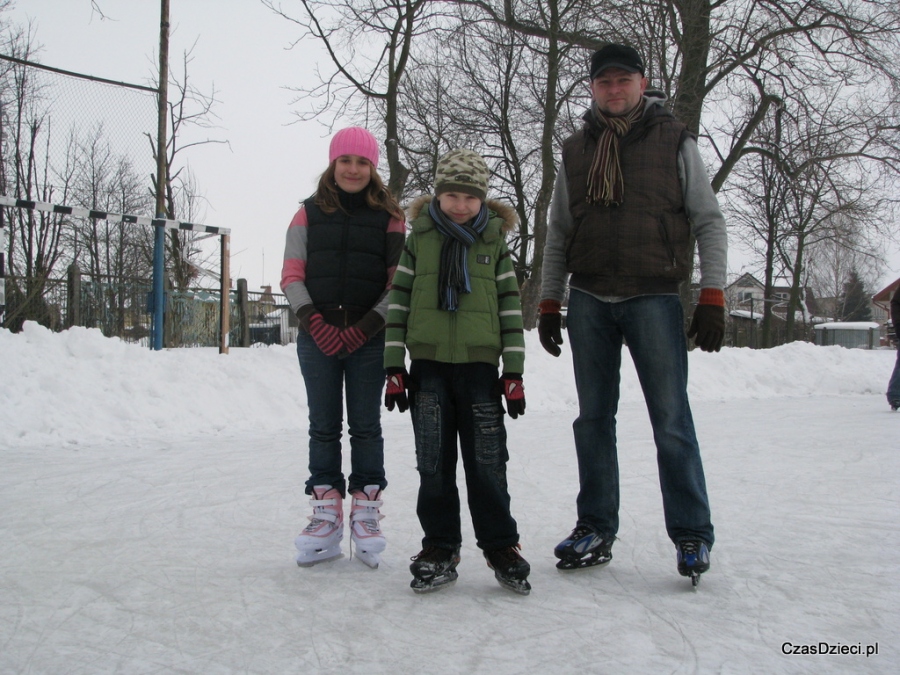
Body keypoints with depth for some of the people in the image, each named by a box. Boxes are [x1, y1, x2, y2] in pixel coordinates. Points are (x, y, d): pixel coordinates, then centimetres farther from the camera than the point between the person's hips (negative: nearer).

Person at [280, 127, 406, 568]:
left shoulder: (390, 217, 6)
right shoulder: (309, 213, 10)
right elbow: (292, 274, 5)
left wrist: (369, 324, -10)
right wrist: (311, 319, -10)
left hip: (369, 337, -1)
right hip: (317, 336, 1)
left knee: (365, 427, 3)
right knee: (323, 427, 5)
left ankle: (366, 515, 12)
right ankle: (326, 516, 12)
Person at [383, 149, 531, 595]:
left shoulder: (494, 243, 6)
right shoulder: (418, 240, 7)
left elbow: (511, 308, 6)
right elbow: (398, 302, 6)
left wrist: (514, 374, 1)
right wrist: (394, 368, 1)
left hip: (480, 364, -1)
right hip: (428, 363, 1)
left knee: (487, 462, 1)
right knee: (433, 463, 4)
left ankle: (500, 545, 14)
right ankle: (439, 547, 15)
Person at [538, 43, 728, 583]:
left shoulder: (674, 141, 5)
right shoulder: (576, 150, 13)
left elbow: (709, 221, 3)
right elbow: (558, 233, 16)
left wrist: (712, 297, -6)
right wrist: (550, 302, 10)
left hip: (654, 298, -3)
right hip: (589, 300, 3)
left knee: (671, 420, -5)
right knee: (593, 418, 6)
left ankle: (692, 534, 6)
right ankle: (596, 529, 16)